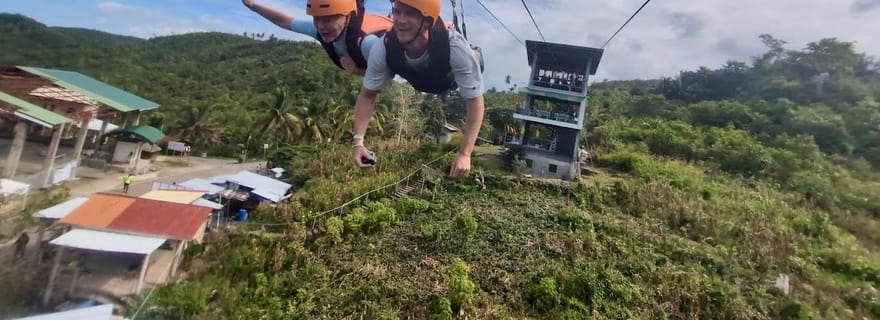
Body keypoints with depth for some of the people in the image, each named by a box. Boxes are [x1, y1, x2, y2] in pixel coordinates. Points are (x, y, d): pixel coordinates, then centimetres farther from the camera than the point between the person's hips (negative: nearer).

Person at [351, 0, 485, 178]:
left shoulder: (456, 48, -47)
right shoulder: (383, 49, -39)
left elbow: (475, 101, -41)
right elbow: (367, 95, -26)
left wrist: (465, 154, -47)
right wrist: (358, 141, -37)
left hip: (452, 80, -2)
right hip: (421, 82, 2)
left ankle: (473, 56, 48)